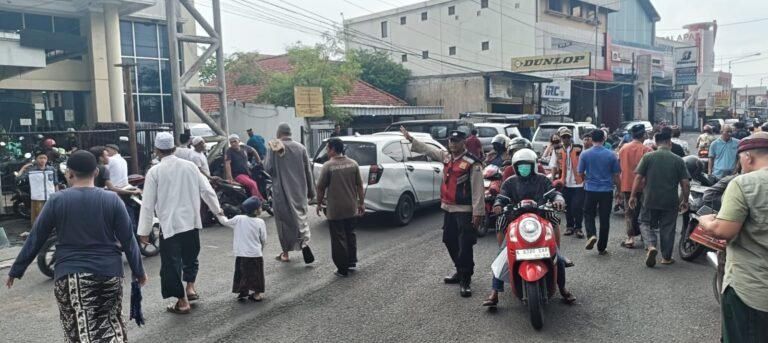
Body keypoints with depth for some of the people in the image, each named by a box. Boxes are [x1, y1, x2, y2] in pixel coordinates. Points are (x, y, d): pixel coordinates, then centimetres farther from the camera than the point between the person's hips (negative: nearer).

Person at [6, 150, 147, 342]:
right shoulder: (112, 200, -1)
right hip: (109, 272, 2)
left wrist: (16, 270, 16)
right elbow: (128, 240, 0)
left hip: (71, 274, -1)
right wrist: (138, 270, 9)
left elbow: (36, 239, 3)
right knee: (112, 321, 19)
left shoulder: (57, 201, -2)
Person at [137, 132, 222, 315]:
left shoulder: (154, 171, -8)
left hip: (170, 224, -4)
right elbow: (206, 190, 5)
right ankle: (190, 287, 21)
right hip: (191, 221, 4)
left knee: (172, 262, 6)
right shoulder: (190, 166, 0)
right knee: (190, 256, 25)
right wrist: (216, 209, 21)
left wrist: (144, 230, 1)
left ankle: (182, 301, 11)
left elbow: (148, 204, -6)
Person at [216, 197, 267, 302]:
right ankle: (256, 294, 14)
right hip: (255, 254, -2)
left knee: (241, 273, 15)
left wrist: (220, 214, 29)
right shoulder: (260, 222, -9)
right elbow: (263, 240, -4)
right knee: (256, 274, 10)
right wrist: (261, 248, 16)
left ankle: (242, 293, 19)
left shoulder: (238, 219, -4)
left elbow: (225, 222, 11)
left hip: (241, 254, 2)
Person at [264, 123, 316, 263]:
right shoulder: (300, 148, 1)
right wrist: (311, 192, 10)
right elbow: (308, 171, 3)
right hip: (299, 191, 2)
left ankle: (286, 252, 16)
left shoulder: (274, 148, -8)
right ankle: (304, 241, -8)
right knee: (300, 216, 15)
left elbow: (268, 169, -10)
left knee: (284, 220, 9)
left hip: (282, 191, -2)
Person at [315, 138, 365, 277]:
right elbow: (359, 185, 5)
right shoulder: (353, 164, 1)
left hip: (335, 209, -5)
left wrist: (319, 204, 4)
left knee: (339, 238, 3)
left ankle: (342, 269, 8)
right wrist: (361, 203, 12)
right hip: (351, 208, 5)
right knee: (350, 234, 21)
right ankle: (352, 262, 25)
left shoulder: (328, 166, -13)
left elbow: (321, 188, -9)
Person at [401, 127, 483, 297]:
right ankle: (460, 271, 35)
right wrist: (410, 138, 19)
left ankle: (465, 280, 4)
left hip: (465, 210, -8)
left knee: (465, 246, -5)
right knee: (449, 241, 18)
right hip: (448, 208, 8)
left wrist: (478, 212, -19)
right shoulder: (446, 156, 10)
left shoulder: (472, 163, -13)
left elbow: (478, 189, -16)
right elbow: (427, 148, 21)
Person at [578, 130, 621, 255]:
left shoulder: (585, 154, -5)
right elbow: (616, 175, 1)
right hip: (607, 190, 0)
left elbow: (581, 173, 2)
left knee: (589, 215, 15)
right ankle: (601, 248, 14)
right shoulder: (611, 155, -5)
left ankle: (591, 234, -13)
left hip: (590, 190, 0)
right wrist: (619, 191, 13)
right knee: (605, 219, 8)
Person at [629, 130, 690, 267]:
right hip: (670, 201, 1)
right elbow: (686, 184, -2)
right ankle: (666, 257, 20)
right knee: (668, 228, 12)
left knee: (646, 223, 14)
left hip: (650, 199, -1)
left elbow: (638, 178, -7)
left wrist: (633, 195, 1)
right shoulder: (678, 160, 0)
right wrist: (685, 200, 10)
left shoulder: (648, 157, -4)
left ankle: (651, 246, -9)